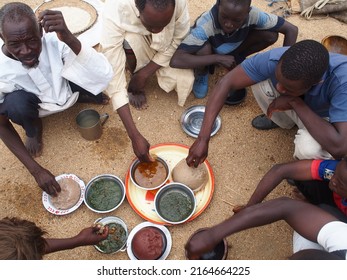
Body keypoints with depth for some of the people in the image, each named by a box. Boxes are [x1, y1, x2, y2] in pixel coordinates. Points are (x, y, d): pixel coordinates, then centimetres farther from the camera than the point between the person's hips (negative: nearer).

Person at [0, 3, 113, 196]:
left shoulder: (55, 38, -33)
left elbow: (105, 75, -40)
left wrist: (69, 38, -55)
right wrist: (36, 170, -26)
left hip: (66, 89, 1)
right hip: (34, 103, 0)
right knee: (16, 103, -35)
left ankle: (84, 95, 10)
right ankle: (34, 130, 2)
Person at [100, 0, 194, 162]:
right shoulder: (114, 14, -40)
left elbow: (178, 40, -16)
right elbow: (113, 78, -40)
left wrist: (145, 73, -22)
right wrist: (135, 136, -44)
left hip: (165, 49, 2)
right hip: (133, 48, -1)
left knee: (185, 81, -20)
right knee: (131, 40, -36)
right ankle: (136, 84, -4)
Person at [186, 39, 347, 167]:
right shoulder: (274, 59, -34)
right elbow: (226, 83, -30)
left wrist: (294, 101, -40)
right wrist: (203, 138, -35)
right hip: (293, 106, 4)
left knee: (308, 148, -37)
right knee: (259, 82, -24)